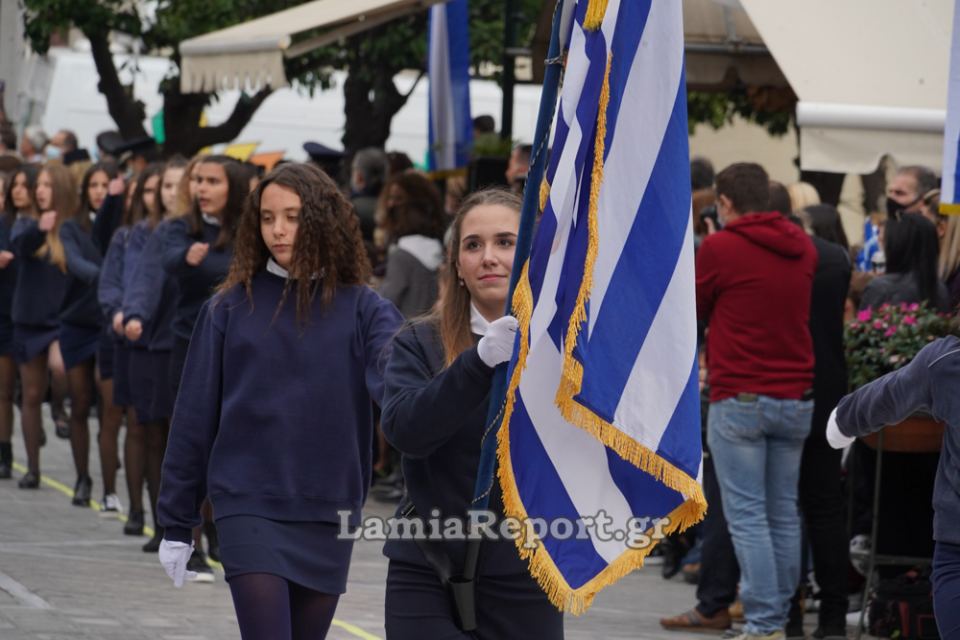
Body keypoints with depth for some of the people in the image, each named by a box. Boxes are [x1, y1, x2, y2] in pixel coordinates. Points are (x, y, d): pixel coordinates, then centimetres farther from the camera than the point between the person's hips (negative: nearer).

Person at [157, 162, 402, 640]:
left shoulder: (362, 308, 1)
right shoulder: (232, 306, 1)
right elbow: (195, 417, 4)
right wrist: (176, 523, 5)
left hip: (330, 513, 2)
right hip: (249, 507, -1)